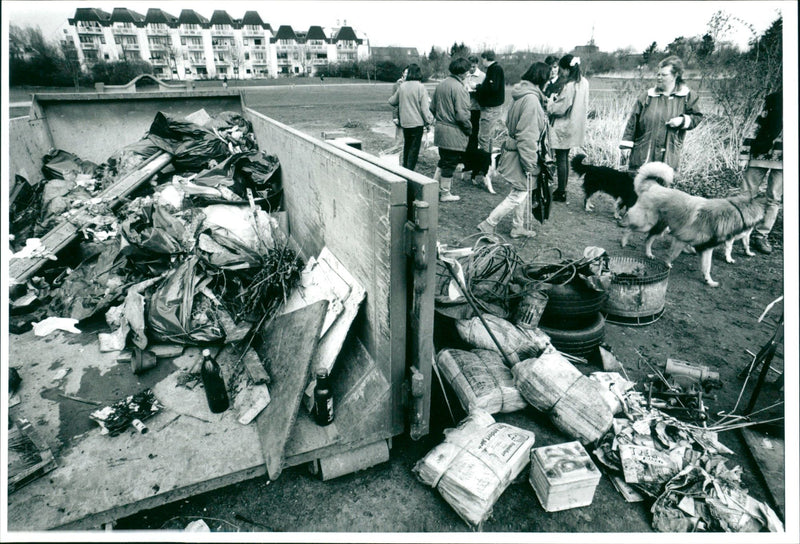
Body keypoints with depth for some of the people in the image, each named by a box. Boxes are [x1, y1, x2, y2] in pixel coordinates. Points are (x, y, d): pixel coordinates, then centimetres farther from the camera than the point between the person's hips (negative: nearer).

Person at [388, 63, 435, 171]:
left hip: (404, 122, 5)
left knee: (407, 145, 20)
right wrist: (429, 121, -5)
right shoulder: (420, 87, -13)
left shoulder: (402, 86, 2)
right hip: (417, 122, -5)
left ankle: (405, 167, 29)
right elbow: (424, 108, -14)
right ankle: (409, 170, 0)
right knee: (414, 147, 2)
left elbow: (391, 101, 13)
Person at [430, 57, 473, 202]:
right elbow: (461, 114, -21)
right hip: (454, 133, -8)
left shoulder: (440, 85, 7)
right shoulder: (459, 88, -18)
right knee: (450, 163, 3)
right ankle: (445, 194, 13)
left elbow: (432, 107, 14)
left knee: (443, 160, 21)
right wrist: (469, 129, -7)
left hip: (440, 129, 8)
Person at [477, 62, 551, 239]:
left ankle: (518, 227, 30)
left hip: (514, 149, 10)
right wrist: (530, 164, -20)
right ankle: (488, 225, 6)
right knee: (518, 195, 0)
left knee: (523, 191, 19)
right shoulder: (531, 99, -22)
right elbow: (527, 136, -24)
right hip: (521, 154, -10)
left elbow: (510, 123, 16)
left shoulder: (522, 95, 8)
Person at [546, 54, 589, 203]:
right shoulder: (584, 83, 5)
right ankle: (562, 189, 26)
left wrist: (550, 101, 0)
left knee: (561, 159, -1)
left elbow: (559, 109, -20)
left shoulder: (569, 86, -22)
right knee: (565, 158, 17)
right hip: (575, 127, 9)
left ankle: (561, 193, 6)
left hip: (563, 128, -9)